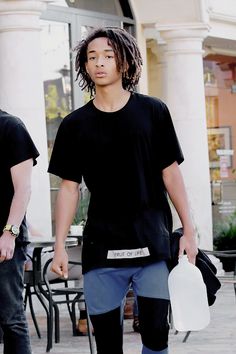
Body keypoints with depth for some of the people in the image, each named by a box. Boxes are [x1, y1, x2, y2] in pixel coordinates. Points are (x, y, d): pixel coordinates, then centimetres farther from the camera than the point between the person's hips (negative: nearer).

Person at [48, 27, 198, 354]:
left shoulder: (153, 112, 3)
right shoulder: (75, 125, 5)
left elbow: (170, 173, 5)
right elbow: (69, 187, 7)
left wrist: (189, 231, 1)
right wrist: (60, 245, 0)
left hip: (153, 245, -1)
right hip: (101, 250, 1)